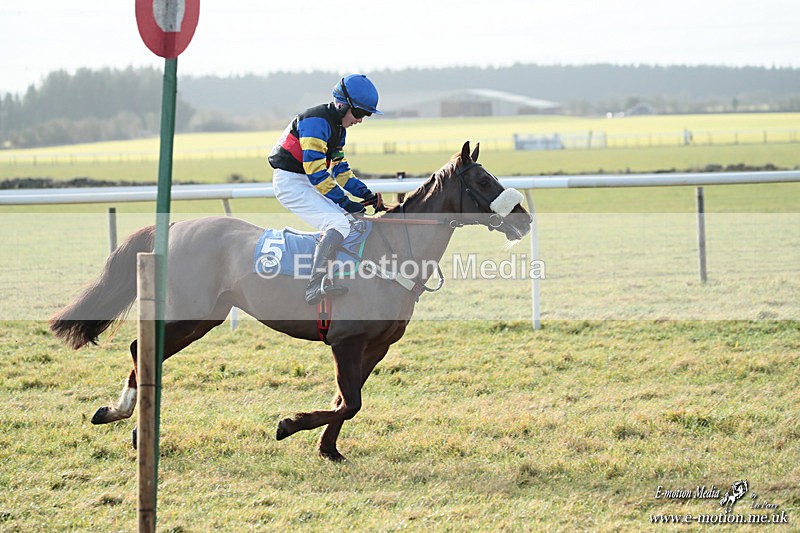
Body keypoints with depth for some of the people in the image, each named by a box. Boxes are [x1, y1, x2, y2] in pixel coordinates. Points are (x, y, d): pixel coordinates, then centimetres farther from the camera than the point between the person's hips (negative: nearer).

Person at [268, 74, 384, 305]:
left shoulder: (338, 127, 13)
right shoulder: (316, 121, -19)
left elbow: (340, 169, 18)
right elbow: (316, 171, -23)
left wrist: (366, 194, 3)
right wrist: (345, 203, -20)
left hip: (308, 183, 10)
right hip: (291, 183, -10)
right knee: (339, 223, -26)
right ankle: (315, 285, -36)